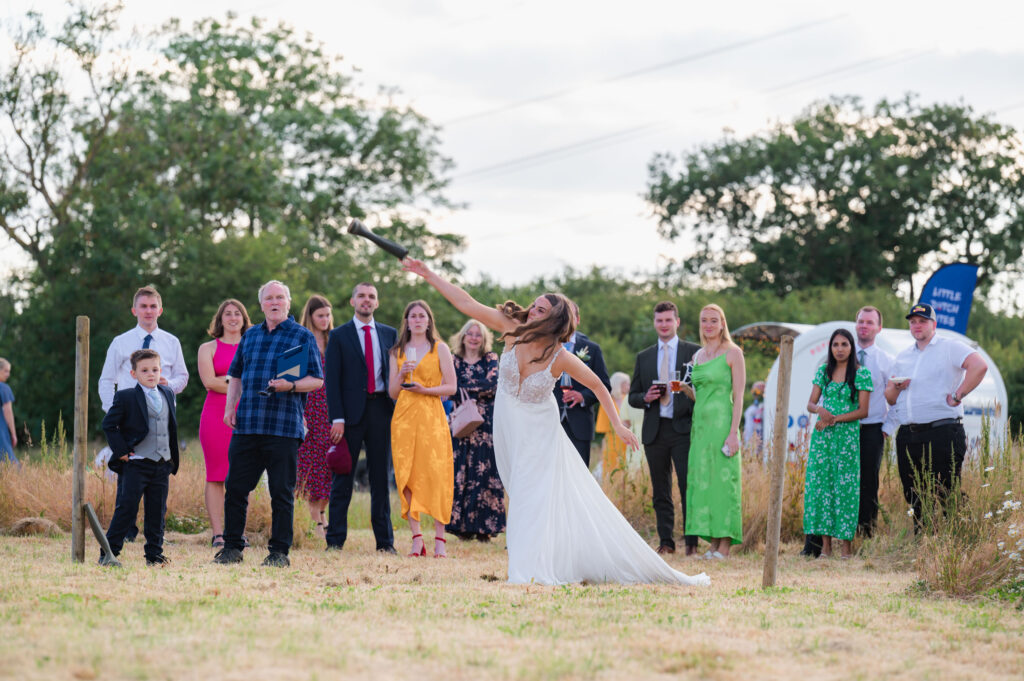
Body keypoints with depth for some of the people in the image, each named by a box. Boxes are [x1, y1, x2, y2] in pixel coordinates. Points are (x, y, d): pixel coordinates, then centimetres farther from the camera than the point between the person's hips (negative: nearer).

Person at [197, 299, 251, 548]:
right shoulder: (208, 348, 10)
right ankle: (217, 533, -3)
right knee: (216, 476, -4)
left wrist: (226, 379, -5)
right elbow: (209, 381, -4)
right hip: (216, 415, -2)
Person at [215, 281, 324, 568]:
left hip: (284, 426, -4)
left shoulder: (302, 336, 4)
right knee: (235, 487, 3)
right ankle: (232, 547, 12)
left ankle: (279, 552, 4)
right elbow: (236, 376, 23)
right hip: (246, 425, 4)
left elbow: (316, 380, 0)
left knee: (281, 492, -2)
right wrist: (230, 407, 9)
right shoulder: (250, 336, 18)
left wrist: (291, 385, -18)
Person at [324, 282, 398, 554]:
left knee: (381, 477, 5)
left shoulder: (389, 334, 13)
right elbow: (332, 379, -1)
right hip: (352, 411, -2)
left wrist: (397, 409, 3)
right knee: (343, 478, 0)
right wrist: (337, 418, -10)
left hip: (381, 409, 2)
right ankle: (335, 539, 3)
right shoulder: (339, 336, 4)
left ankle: (385, 541, 9)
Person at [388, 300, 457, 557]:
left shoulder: (440, 349, 6)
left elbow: (451, 387, 2)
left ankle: (440, 540, -7)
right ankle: (416, 539, -1)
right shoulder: (397, 352, 15)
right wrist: (401, 374, -4)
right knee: (407, 477, -4)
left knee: (435, 475, -10)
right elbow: (392, 393, 14)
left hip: (431, 417, -3)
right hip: (404, 417, 3)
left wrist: (425, 389, -12)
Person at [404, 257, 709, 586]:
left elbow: (598, 386, -7)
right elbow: (467, 305, -12)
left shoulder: (561, 358, -21)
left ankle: (531, 571, -9)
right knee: (523, 497, 9)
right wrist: (428, 275, -13)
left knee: (534, 495, -10)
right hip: (509, 431, 4)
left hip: (540, 432, -4)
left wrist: (618, 425, -7)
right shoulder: (513, 329, -14)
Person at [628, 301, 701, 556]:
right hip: (654, 430, 3)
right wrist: (646, 398, -6)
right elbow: (633, 396, 17)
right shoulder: (644, 357, 15)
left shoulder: (694, 352, 5)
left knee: (688, 485, -8)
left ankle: (692, 542, -4)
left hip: (683, 428, -3)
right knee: (660, 491, 6)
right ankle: (666, 541, 12)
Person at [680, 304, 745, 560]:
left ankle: (725, 546, -6)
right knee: (702, 480, 4)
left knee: (722, 480, -8)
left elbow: (738, 395, -8)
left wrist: (733, 432, -15)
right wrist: (685, 388, 2)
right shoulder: (698, 355, 16)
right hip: (700, 422, 7)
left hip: (722, 422, -7)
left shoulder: (732, 353, -3)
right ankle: (713, 545, 7)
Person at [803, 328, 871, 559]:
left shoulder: (862, 373, -1)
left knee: (845, 486, -6)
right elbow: (810, 403, 8)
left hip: (848, 435, -4)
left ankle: (847, 545, -4)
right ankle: (825, 545, 2)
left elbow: (863, 410, -5)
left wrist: (835, 419, -14)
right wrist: (820, 410, -15)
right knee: (820, 483, -1)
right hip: (822, 435, 4)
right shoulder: (823, 371, 11)